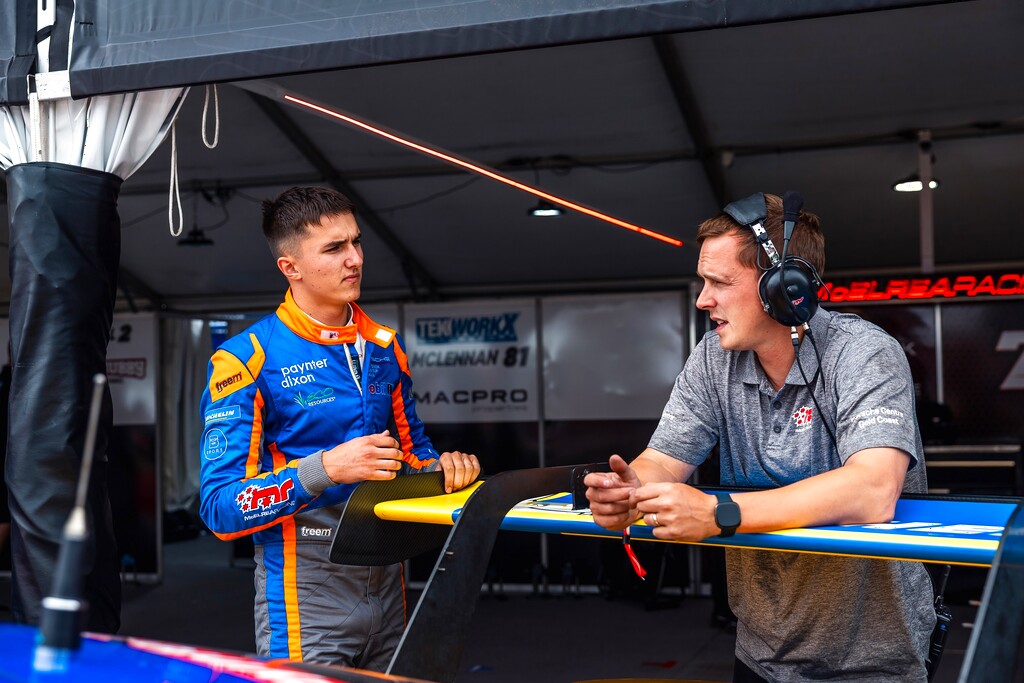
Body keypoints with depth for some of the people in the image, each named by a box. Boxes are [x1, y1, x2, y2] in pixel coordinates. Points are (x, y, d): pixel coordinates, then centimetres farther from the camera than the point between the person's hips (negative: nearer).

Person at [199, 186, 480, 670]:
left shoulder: (384, 348, 7)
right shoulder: (247, 359, -11)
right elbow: (220, 508, -16)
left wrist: (441, 467, -2)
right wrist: (326, 469, -26)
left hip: (388, 585, 6)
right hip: (305, 594, -6)